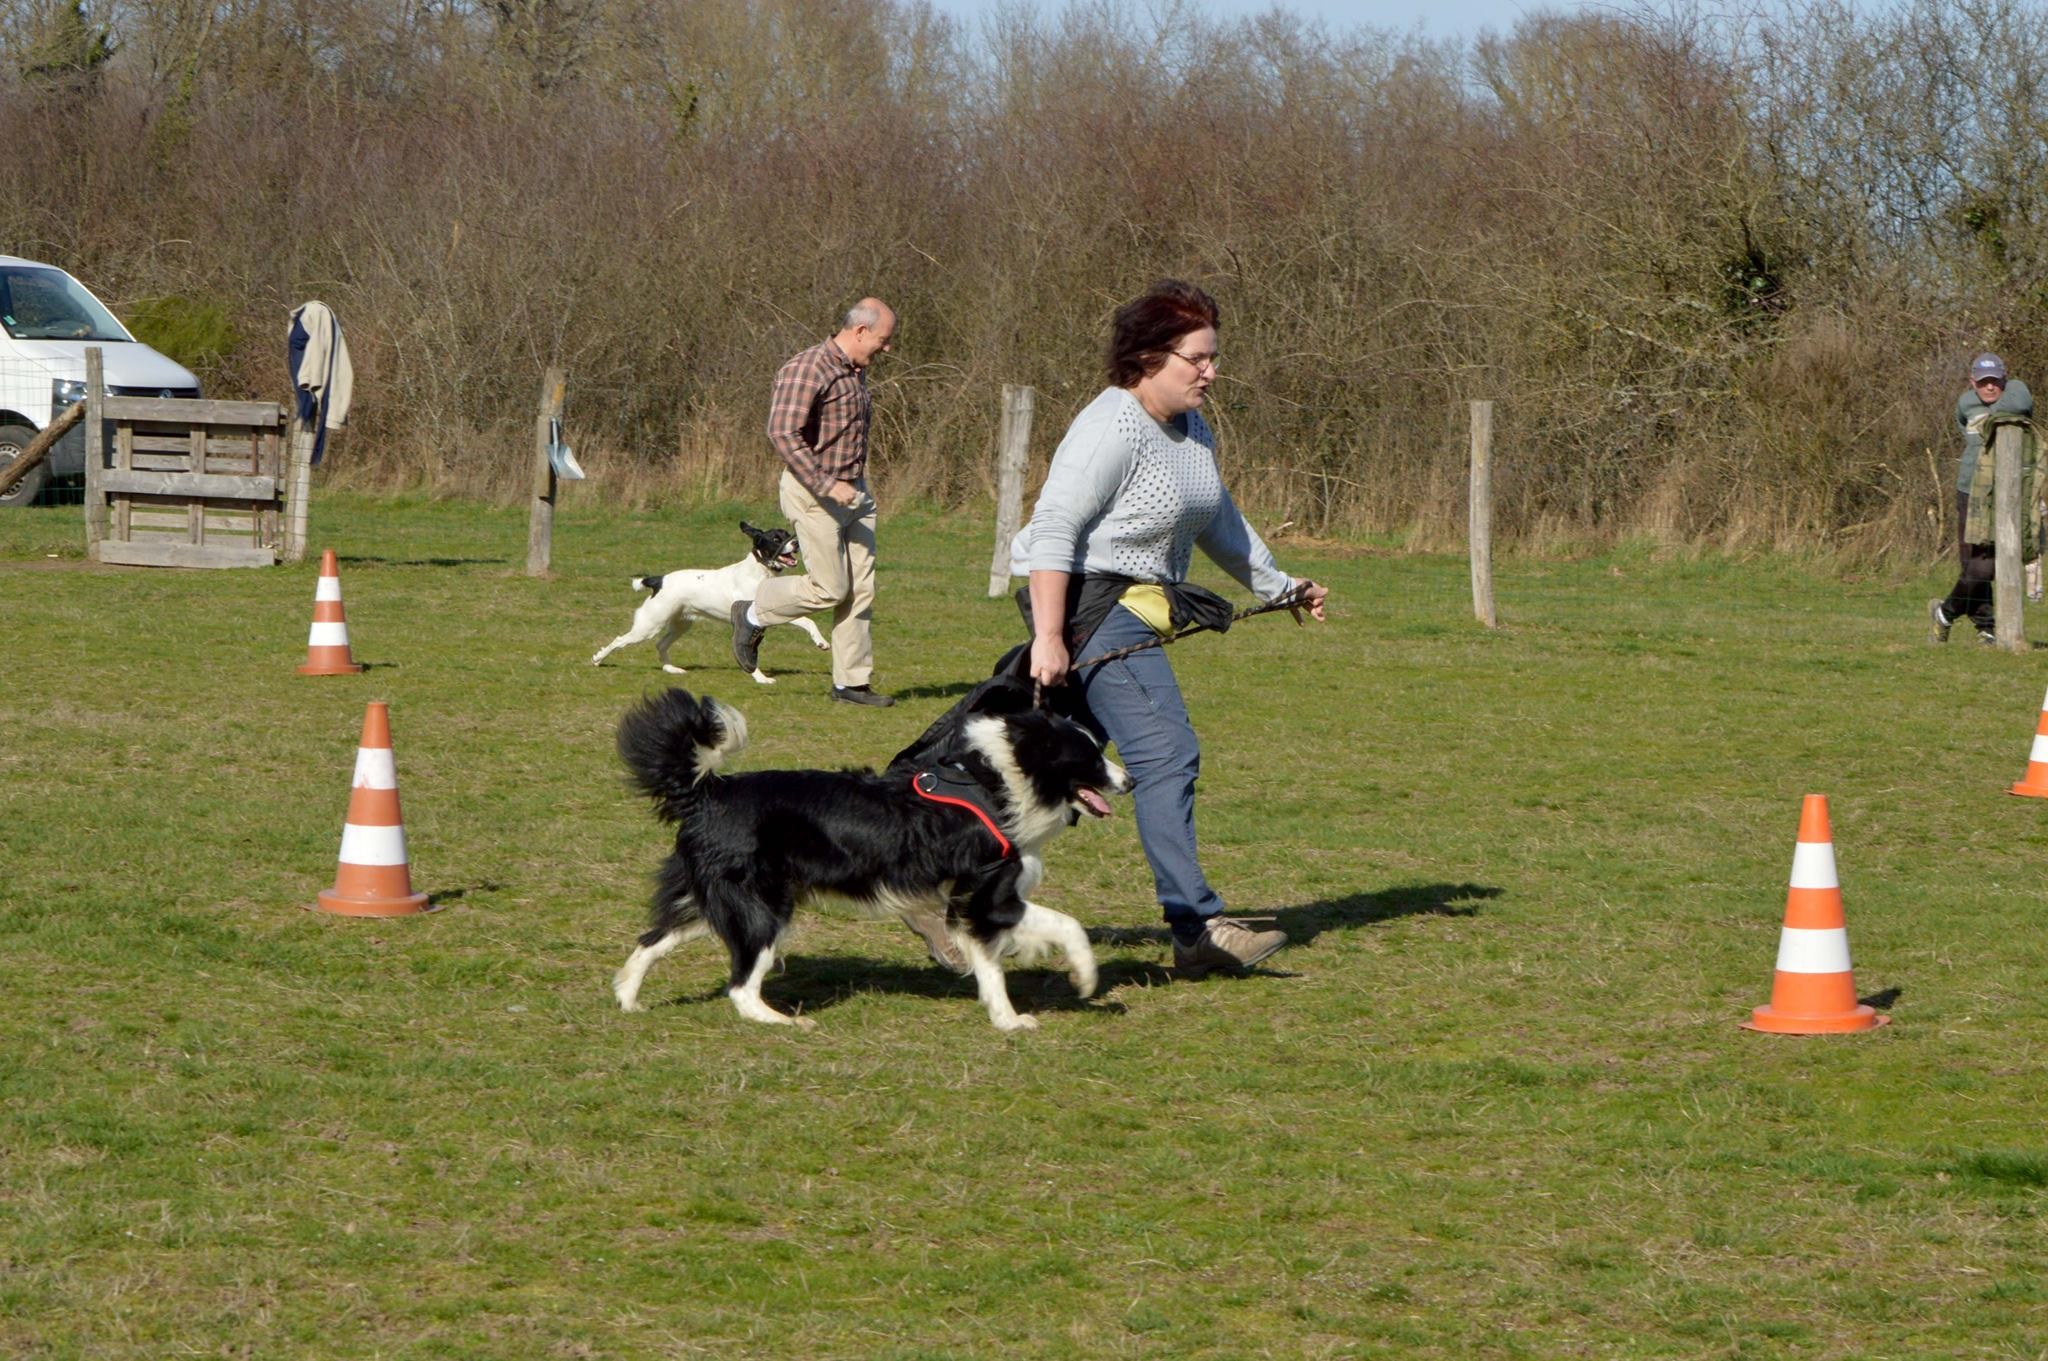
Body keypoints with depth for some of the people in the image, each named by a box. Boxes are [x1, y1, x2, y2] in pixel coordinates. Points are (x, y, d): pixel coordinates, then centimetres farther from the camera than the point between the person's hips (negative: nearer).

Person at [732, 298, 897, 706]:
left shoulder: (857, 371, 13)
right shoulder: (808, 370, -16)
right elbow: (783, 433, -24)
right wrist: (826, 485, -26)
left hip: (854, 491, 9)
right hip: (813, 491, -9)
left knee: (862, 588, 3)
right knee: (830, 588, -7)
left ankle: (851, 682, 8)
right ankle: (753, 615, 15)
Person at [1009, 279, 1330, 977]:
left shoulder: (1192, 432, 13)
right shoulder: (1113, 429, -17)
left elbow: (1218, 522, 30)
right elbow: (1053, 530, -22)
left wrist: (1277, 586, 33)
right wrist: (1049, 638, -27)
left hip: (1140, 614, 10)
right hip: (1095, 609, -10)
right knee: (1167, 755, -15)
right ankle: (1198, 928, -18)